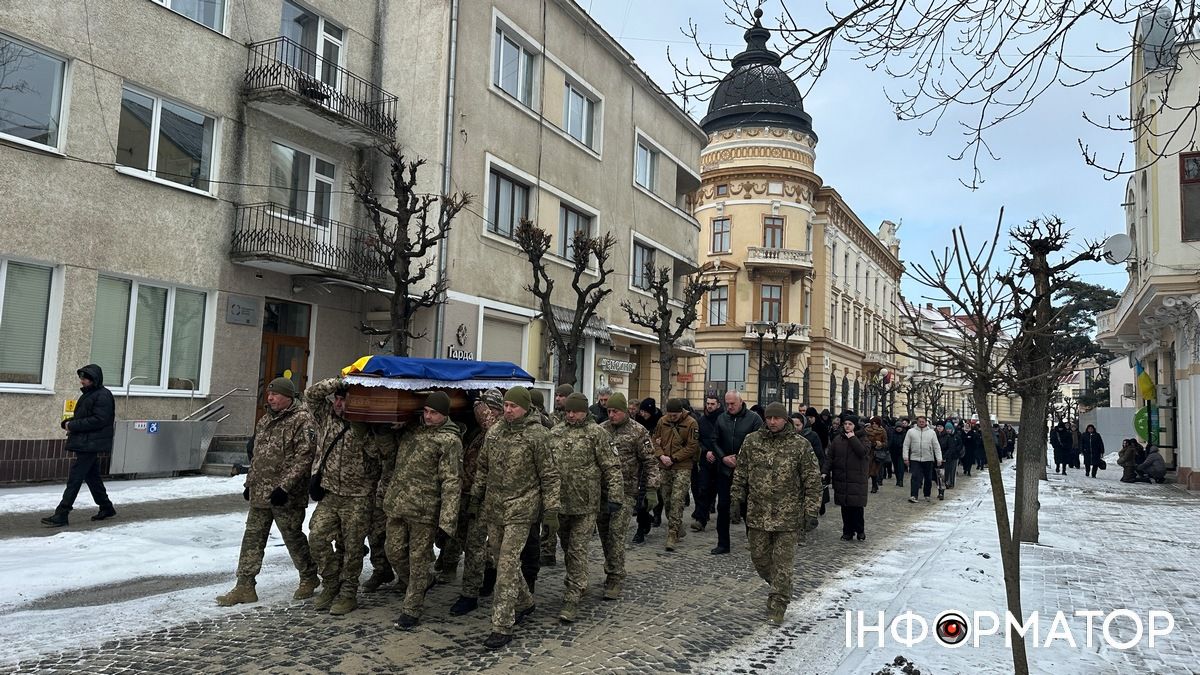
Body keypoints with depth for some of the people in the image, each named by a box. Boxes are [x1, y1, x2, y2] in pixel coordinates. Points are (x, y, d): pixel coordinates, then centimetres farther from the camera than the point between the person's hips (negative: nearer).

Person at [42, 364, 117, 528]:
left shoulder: (103, 396, -14)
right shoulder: (88, 394, 16)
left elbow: (98, 420, -22)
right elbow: (82, 417, 22)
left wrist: (73, 425, -18)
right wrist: (67, 422, 3)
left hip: (91, 445, -10)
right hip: (84, 443, 10)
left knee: (74, 479, -9)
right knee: (92, 476, 16)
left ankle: (61, 514, -6)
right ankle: (106, 507, 26)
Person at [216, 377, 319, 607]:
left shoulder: (302, 420, -13)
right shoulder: (265, 420, 14)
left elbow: (304, 457, -20)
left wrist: (285, 486, -23)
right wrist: (250, 483, 17)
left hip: (287, 495, -8)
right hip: (260, 493, 8)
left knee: (294, 538, 5)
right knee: (252, 538, 9)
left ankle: (309, 579, 24)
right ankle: (245, 587, 16)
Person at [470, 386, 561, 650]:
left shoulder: (537, 434, -10)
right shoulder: (494, 431, 7)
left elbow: (549, 474, -7)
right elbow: (482, 467, 17)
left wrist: (551, 507, -9)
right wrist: (476, 497, 17)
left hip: (520, 509, -6)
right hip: (494, 508, 6)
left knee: (507, 564, -8)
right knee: (503, 561, 16)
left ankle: (502, 626, -2)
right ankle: (524, 602, 37)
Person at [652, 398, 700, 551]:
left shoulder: (691, 424, -9)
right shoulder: (662, 421, 5)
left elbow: (692, 447, -10)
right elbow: (655, 440, 9)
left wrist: (673, 458, -13)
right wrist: (661, 456, -8)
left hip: (682, 468, -5)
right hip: (664, 467, 5)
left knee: (677, 500, -12)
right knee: (667, 500, 11)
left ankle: (673, 535, -9)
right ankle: (678, 529, 28)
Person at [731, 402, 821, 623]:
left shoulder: (800, 445, -5)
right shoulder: (752, 441, 3)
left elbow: (812, 481, -3)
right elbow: (740, 474, 11)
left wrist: (811, 511, -6)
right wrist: (737, 499, 10)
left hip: (787, 516, -3)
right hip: (757, 513, 4)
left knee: (782, 563, 1)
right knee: (759, 559, 12)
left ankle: (777, 605, 13)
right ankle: (780, 588, 37)